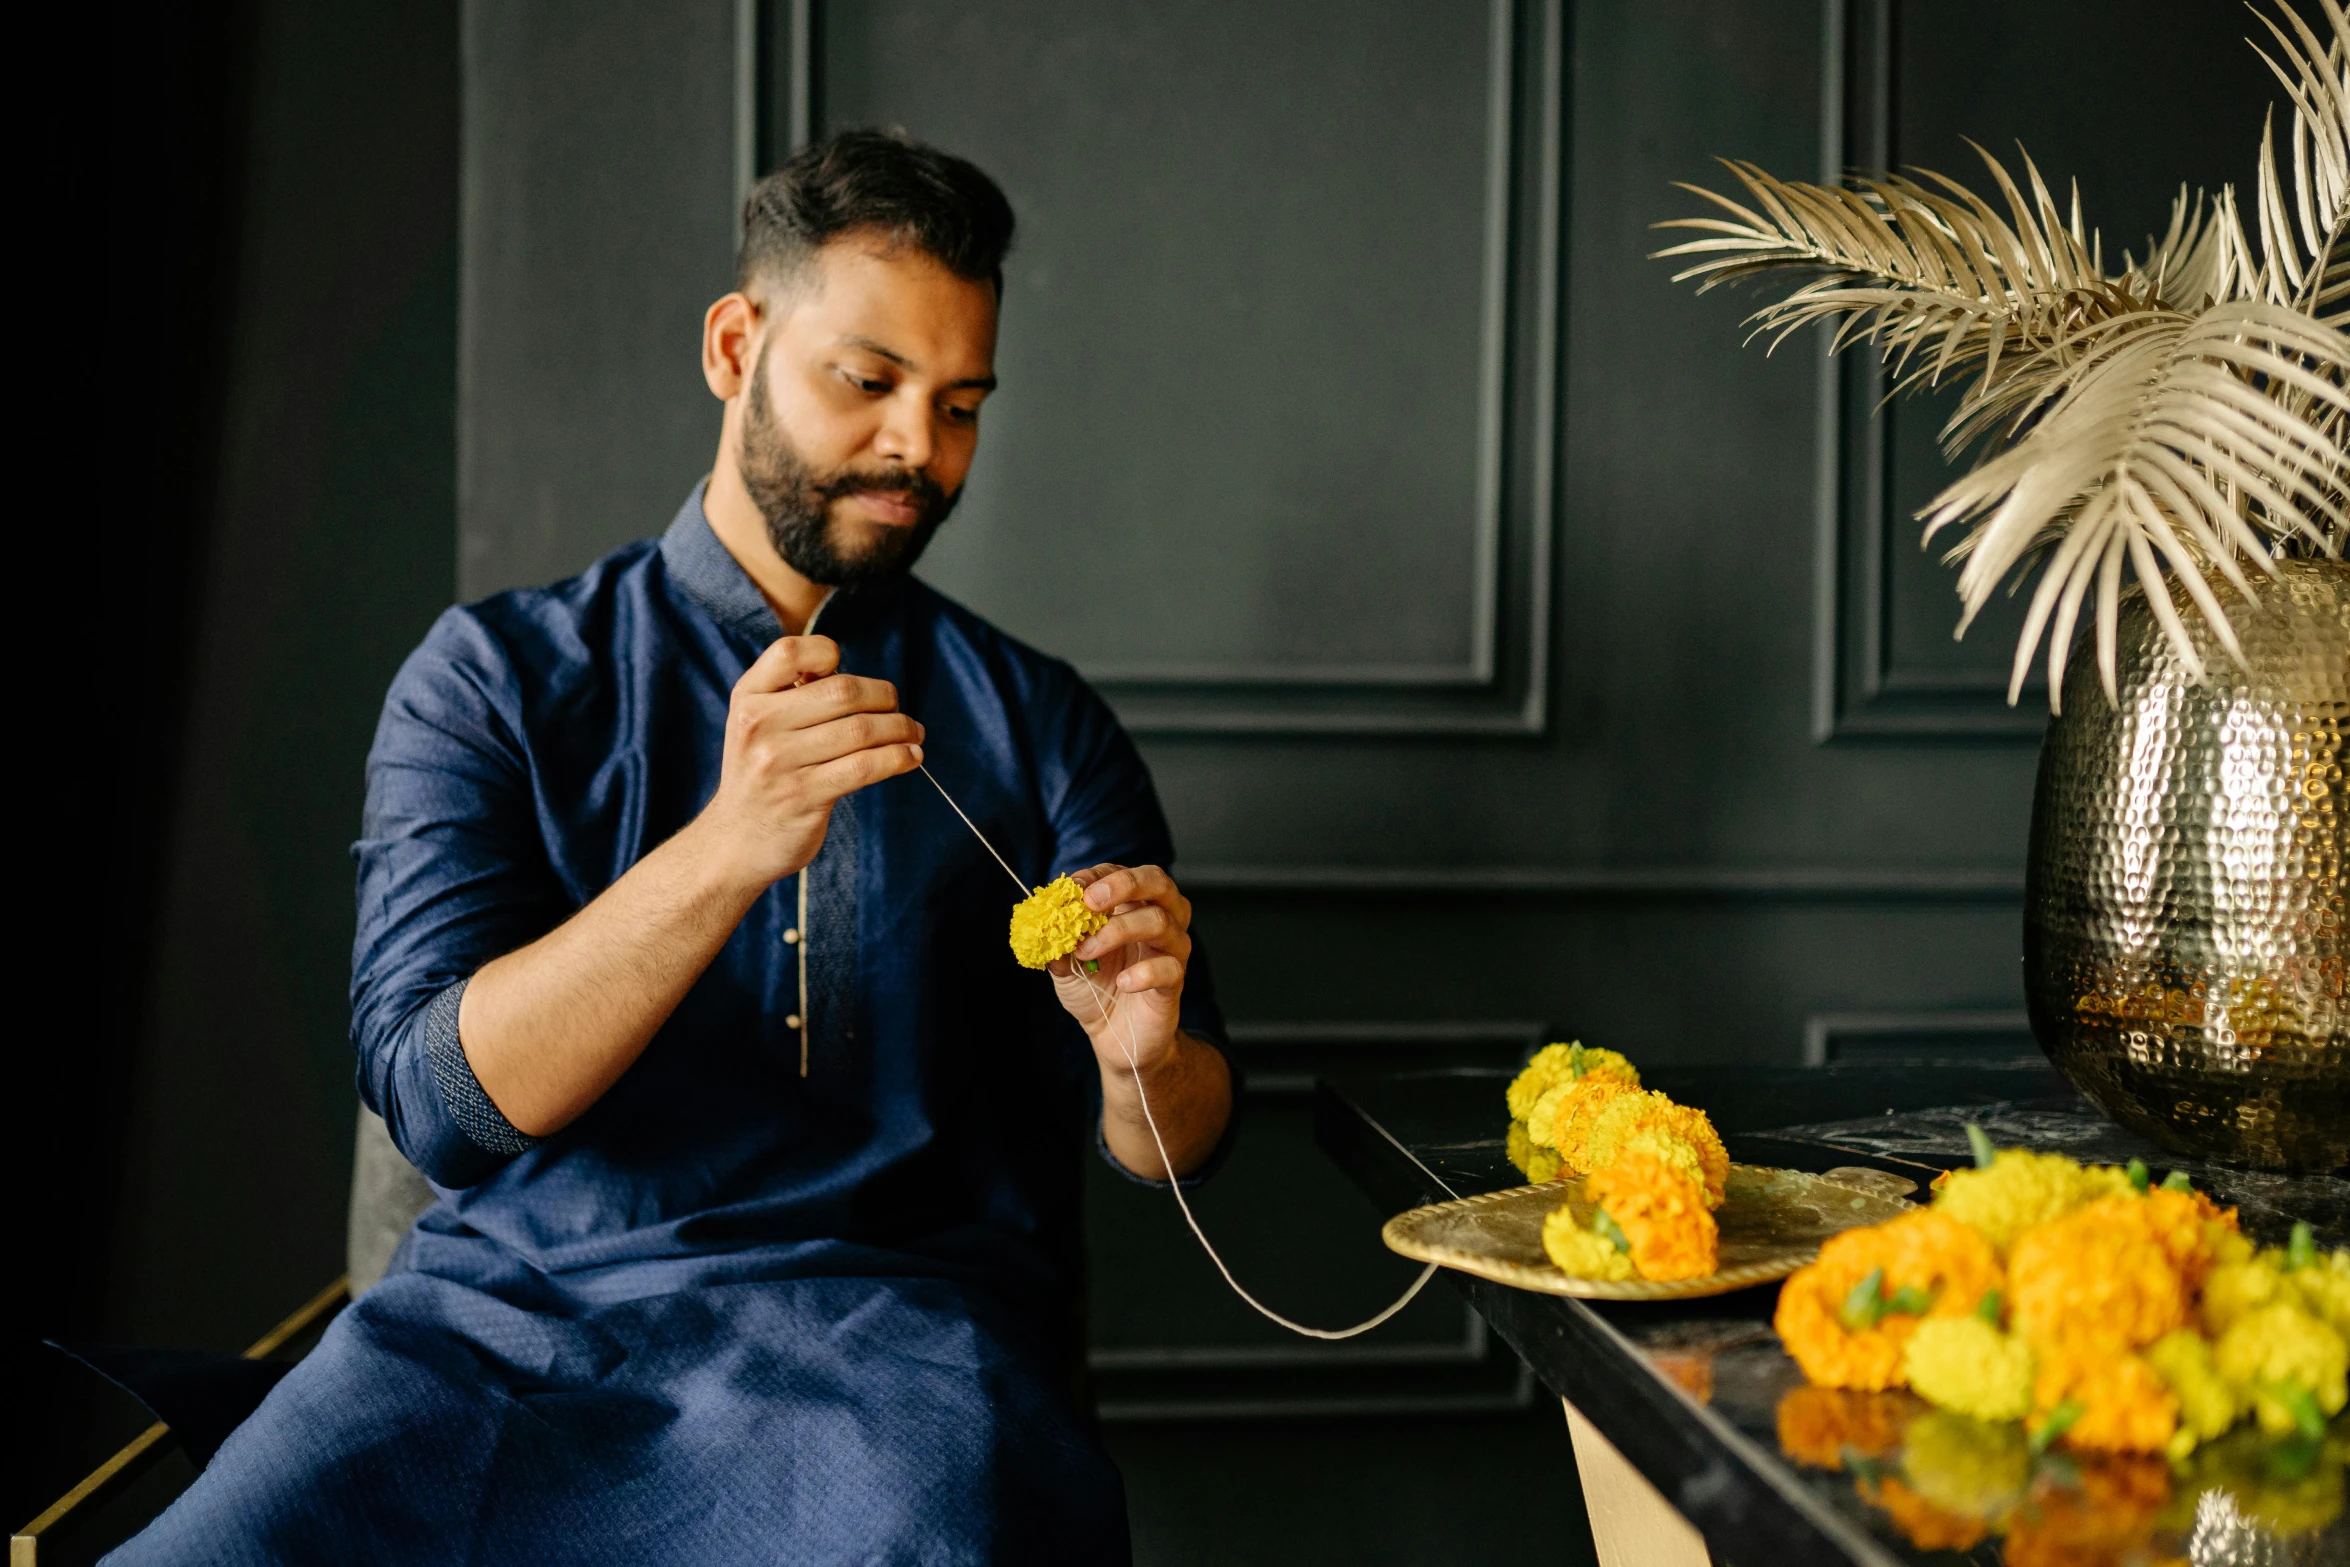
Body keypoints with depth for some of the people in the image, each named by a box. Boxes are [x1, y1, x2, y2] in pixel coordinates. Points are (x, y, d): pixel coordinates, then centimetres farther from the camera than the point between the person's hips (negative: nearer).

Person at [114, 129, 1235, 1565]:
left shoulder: (1039, 723, 12)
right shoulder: (494, 680, 9)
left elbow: (1179, 1145, 11)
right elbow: (438, 1094, -5)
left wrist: (1139, 1050, -14)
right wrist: (724, 851, -20)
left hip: (888, 1338, 0)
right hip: (513, 1316, 1)